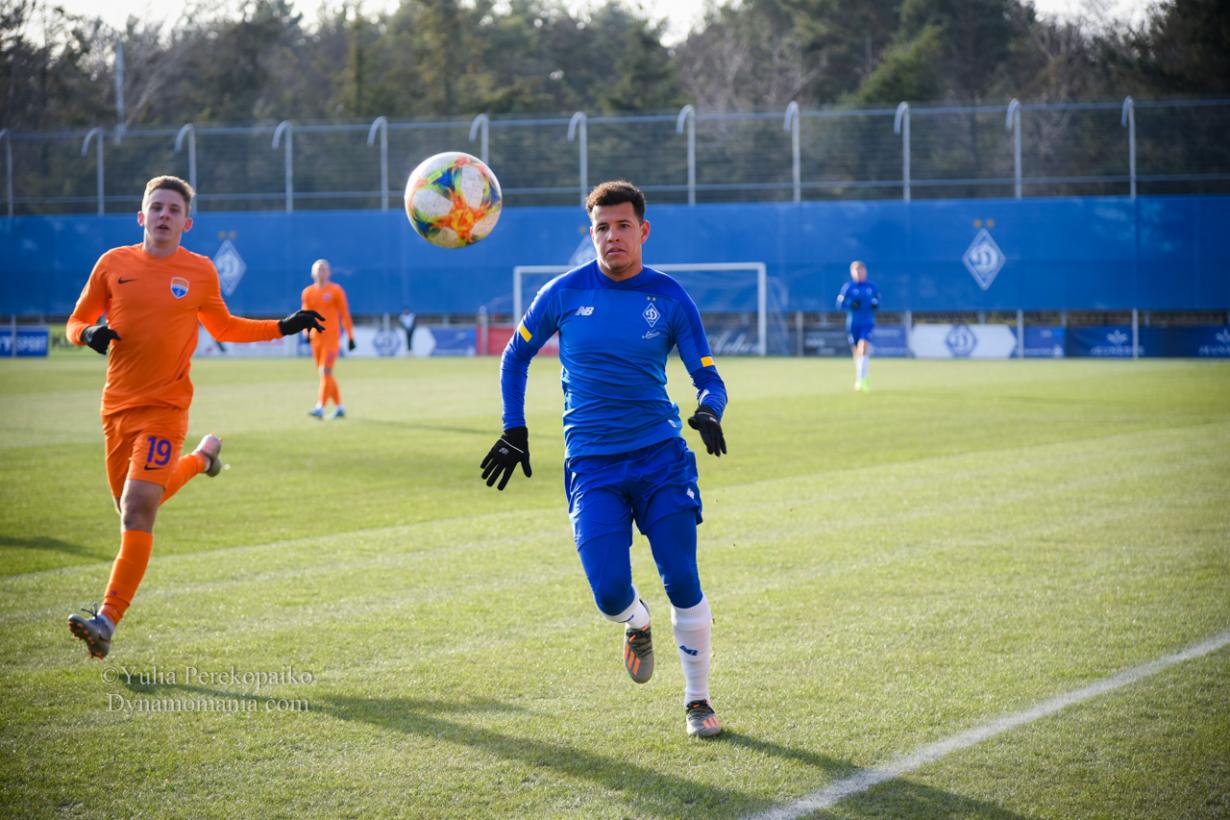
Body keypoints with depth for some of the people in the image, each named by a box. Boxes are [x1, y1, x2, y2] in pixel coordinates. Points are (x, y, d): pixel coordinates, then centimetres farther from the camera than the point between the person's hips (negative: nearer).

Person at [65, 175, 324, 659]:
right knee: (134, 510, 13)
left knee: (137, 511, -17)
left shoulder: (200, 272, 3)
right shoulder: (114, 264, 4)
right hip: (117, 405, 3)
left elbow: (223, 327, 20)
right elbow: (76, 323, 12)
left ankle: (108, 620, -19)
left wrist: (283, 327, 10)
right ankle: (202, 457, 41)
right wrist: (89, 333, -12)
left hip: (165, 407, -3)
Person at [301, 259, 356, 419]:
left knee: (325, 371, -15)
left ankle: (320, 408, -21)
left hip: (332, 336, -5)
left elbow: (345, 314, 0)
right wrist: (306, 331, -2)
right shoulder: (308, 292, 10)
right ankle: (339, 407, 19)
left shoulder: (336, 290, -2)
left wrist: (350, 336, -1)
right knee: (325, 374, 8)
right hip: (316, 338, 5)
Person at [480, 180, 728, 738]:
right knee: (610, 594, -13)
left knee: (683, 583, -7)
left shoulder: (670, 298, 1)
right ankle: (637, 625, 25)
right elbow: (516, 355, 16)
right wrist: (514, 430, 9)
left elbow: (708, 377, 4)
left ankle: (697, 700, 12)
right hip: (591, 463, 0)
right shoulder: (564, 294, 1)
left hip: (661, 457, 0)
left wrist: (708, 411, -19)